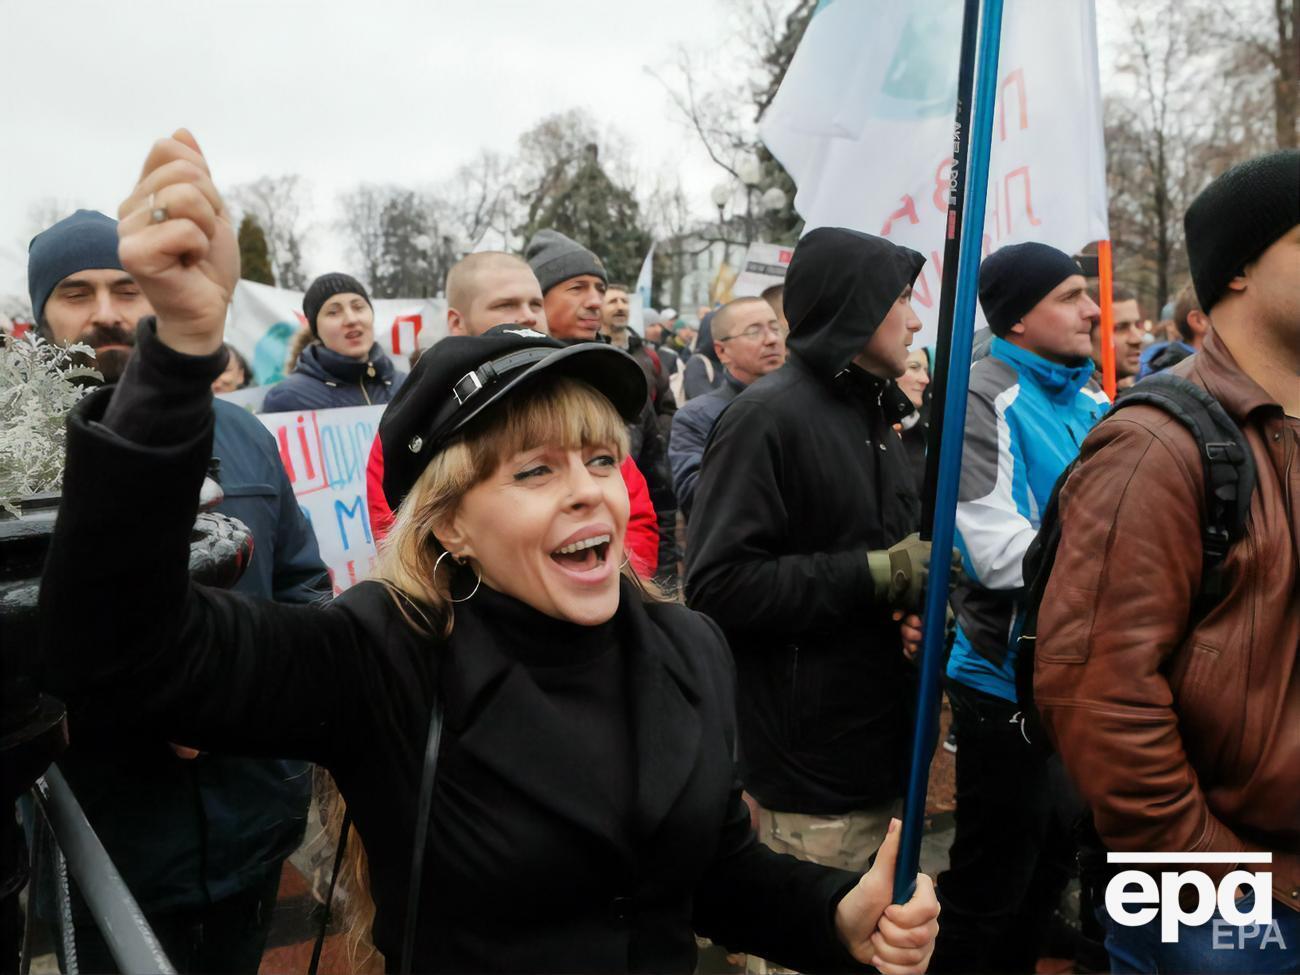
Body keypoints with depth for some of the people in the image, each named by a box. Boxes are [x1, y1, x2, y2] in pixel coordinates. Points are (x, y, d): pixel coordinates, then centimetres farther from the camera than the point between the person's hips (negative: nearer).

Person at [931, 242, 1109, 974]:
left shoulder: (1094, 403, 7)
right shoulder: (982, 401, -16)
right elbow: (1002, 553, -25)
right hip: (1013, 678, -8)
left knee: (1052, 867, 25)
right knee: (989, 893, 8)